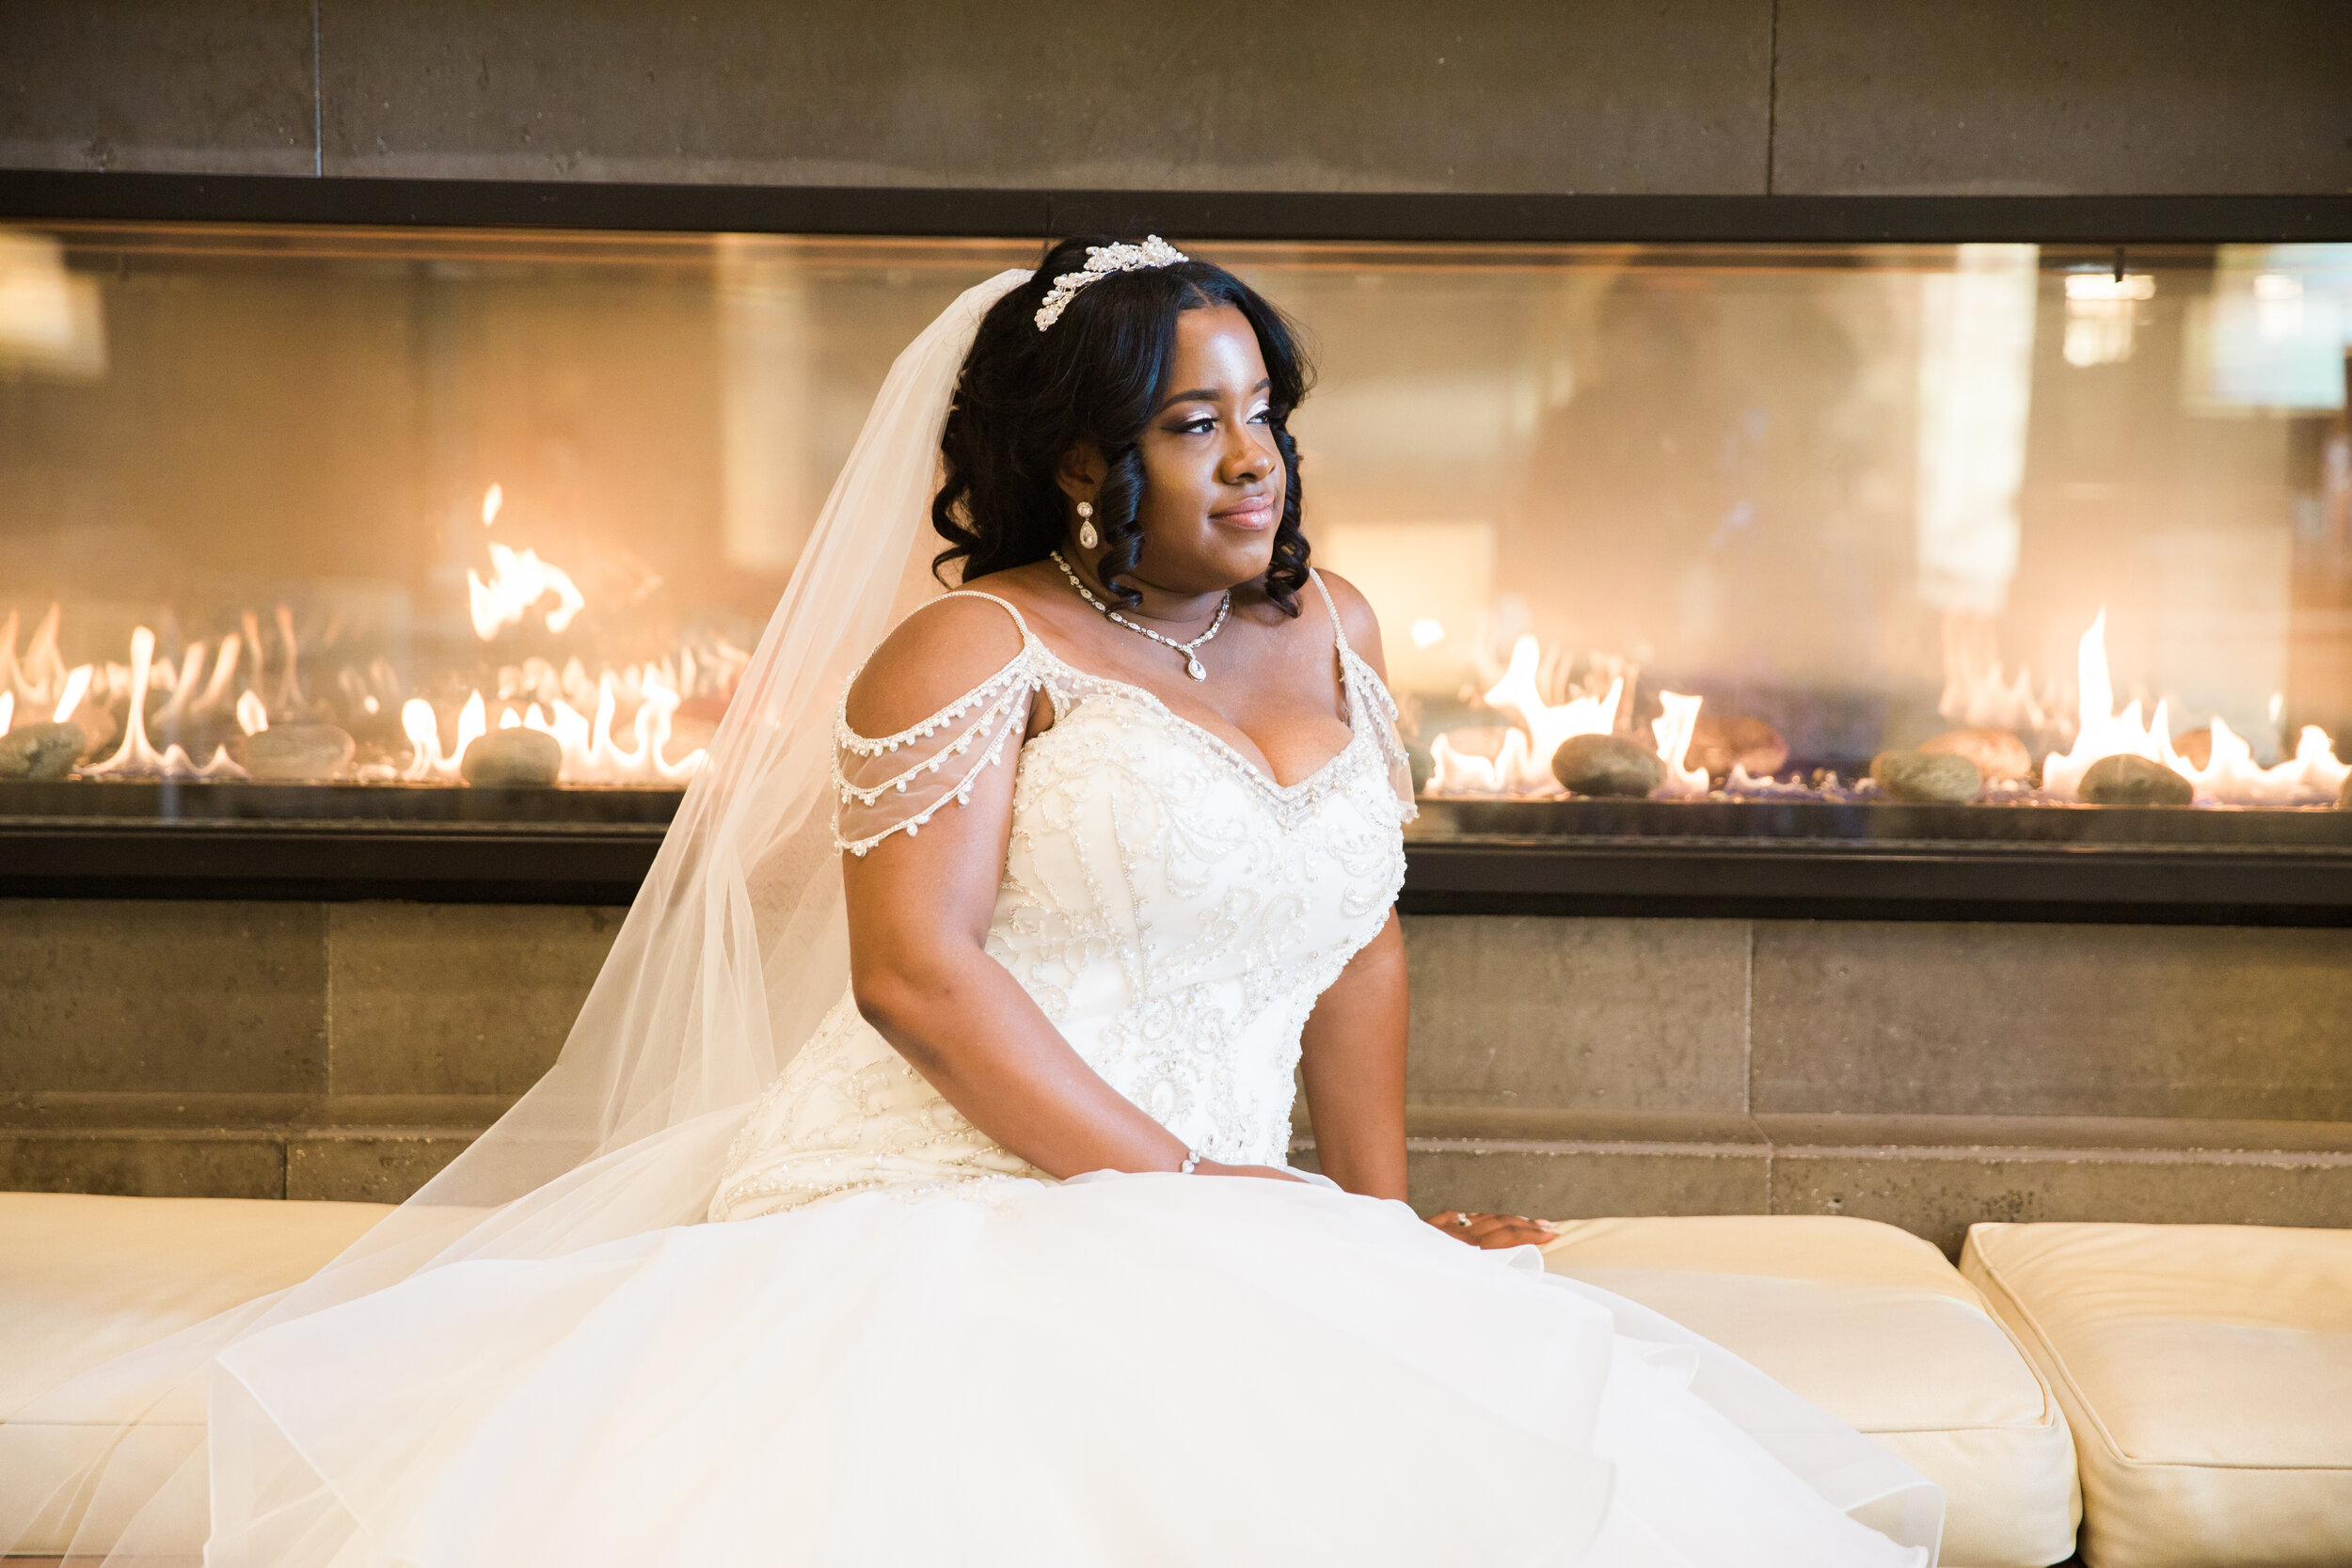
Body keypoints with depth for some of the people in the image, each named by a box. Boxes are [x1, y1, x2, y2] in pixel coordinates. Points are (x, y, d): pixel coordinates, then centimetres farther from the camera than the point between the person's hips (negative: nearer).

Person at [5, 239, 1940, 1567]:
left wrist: (1383, 1213, 9)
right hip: (944, 1207, -5)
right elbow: (914, 971, -11)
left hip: (1230, 1228, 6)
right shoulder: (980, 648, -1)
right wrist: (1182, 1186, -13)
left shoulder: (1331, 638, 19)